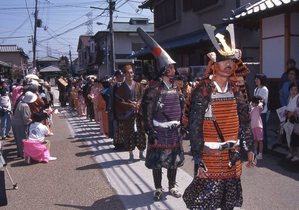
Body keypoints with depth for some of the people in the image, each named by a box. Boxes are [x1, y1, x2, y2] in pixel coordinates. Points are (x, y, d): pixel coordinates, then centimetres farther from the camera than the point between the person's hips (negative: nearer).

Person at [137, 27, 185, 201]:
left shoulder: (176, 88, 8)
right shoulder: (153, 90, -12)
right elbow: (147, 114, -13)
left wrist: (181, 127, 12)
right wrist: (151, 133, -16)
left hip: (175, 131, 6)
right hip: (159, 131, -6)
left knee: (174, 160, 14)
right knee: (157, 161, 5)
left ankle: (172, 187, 30)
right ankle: (158, 189, 21)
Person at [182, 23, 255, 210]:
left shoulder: (235, 90, 5)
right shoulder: (202, 91, -12)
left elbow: (244, 122, 11)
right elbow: (194, 127, -15)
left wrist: (249, 148, 9)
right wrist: (199, 162, -17)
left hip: (232, 156, 5)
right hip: (210, 156, -5)